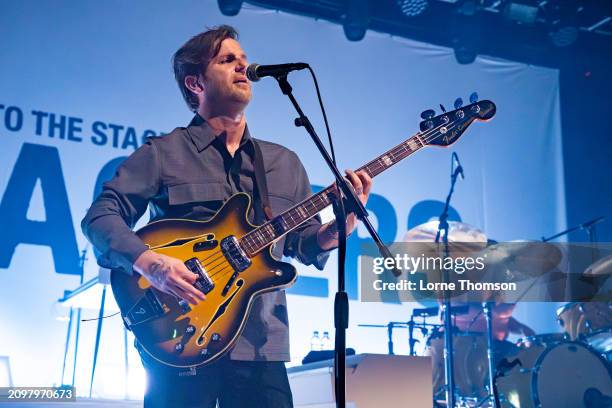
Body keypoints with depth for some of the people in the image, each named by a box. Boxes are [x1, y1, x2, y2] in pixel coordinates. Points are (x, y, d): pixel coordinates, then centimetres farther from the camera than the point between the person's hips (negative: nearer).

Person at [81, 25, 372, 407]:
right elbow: (102, 215, -3)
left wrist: (340, 226, -5)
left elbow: (304, 242, 16)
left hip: (261, 346, 4)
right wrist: (147, 261, -20)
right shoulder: (164, 153, 3)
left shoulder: (286, 162, 16)